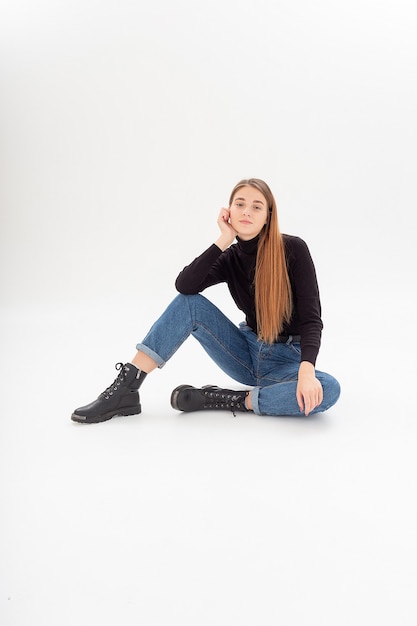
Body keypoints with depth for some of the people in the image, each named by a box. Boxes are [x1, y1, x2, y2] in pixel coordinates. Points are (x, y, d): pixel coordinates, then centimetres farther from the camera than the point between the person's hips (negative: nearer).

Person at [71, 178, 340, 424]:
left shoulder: (293, 249, -13)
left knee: (327, 390, -36)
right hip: (249, 353, 3)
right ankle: (124, 390, -20)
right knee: (190, 303, -18)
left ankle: (220, 400, -25)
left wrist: (306, 370, -35)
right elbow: (185, 285, -21)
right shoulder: (230, 258, -2)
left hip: (288, 360, -3)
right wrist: (224, 241, -22)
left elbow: (311, 318, -18)